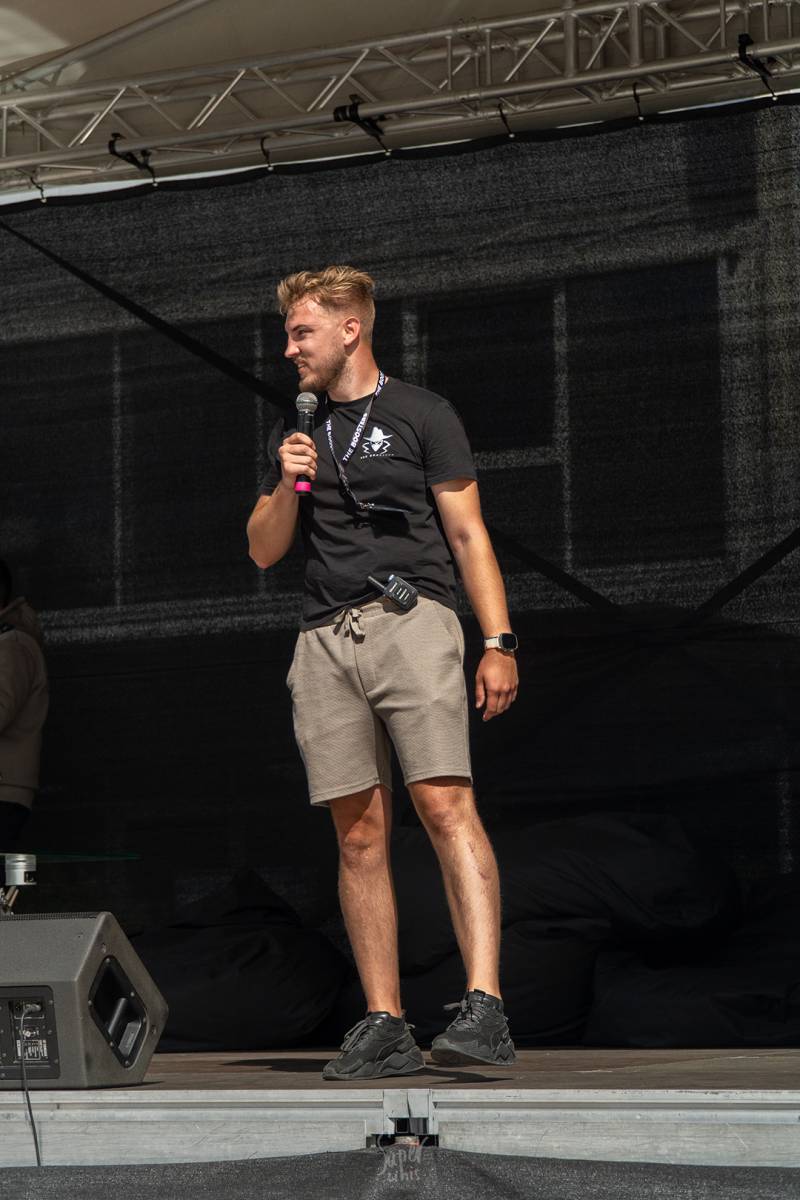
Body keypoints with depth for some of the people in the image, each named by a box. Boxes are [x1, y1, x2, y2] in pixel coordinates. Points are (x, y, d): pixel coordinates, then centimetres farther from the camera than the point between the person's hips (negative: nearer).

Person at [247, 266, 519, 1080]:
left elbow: (467, 533, 3)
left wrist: (499, 642, -6)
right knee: (359, 835, 0)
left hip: (411, 621, -5)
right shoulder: (295, 432, 22)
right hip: (325, 639, 5)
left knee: (445, 803, -19)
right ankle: (384, 1027, 2)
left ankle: (484, 1009, -26)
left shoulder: (419, 415, 7)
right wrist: (288, 487, 1)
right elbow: (263, 552, 21)